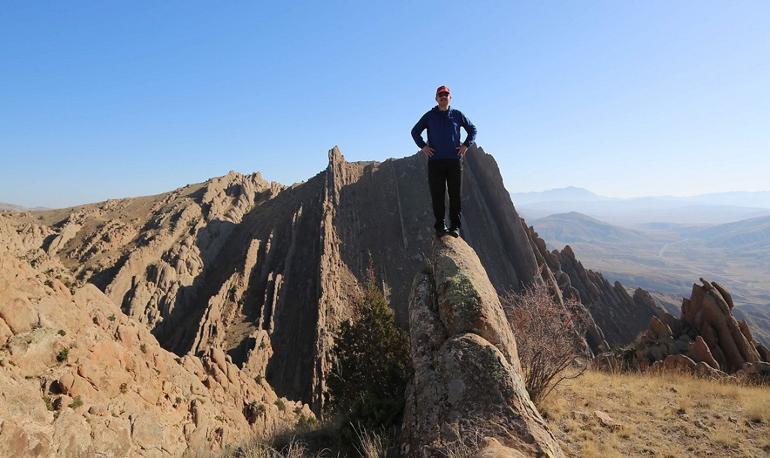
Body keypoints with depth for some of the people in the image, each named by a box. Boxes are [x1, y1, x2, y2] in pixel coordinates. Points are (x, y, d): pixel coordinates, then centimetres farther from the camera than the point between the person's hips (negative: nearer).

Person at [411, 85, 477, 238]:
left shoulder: (457, 115, 12)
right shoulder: (429, 116, 10)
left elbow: (472, 129, 20)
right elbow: (415, 131, 17)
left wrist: (466, 145, 5)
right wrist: (423, 146, 3)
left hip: (454, 161, 1)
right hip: (435, 162, 0)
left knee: (455, 195, 0)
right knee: (437, 195, -2)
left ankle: (455, 226, 6)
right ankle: (440, 226, 4)